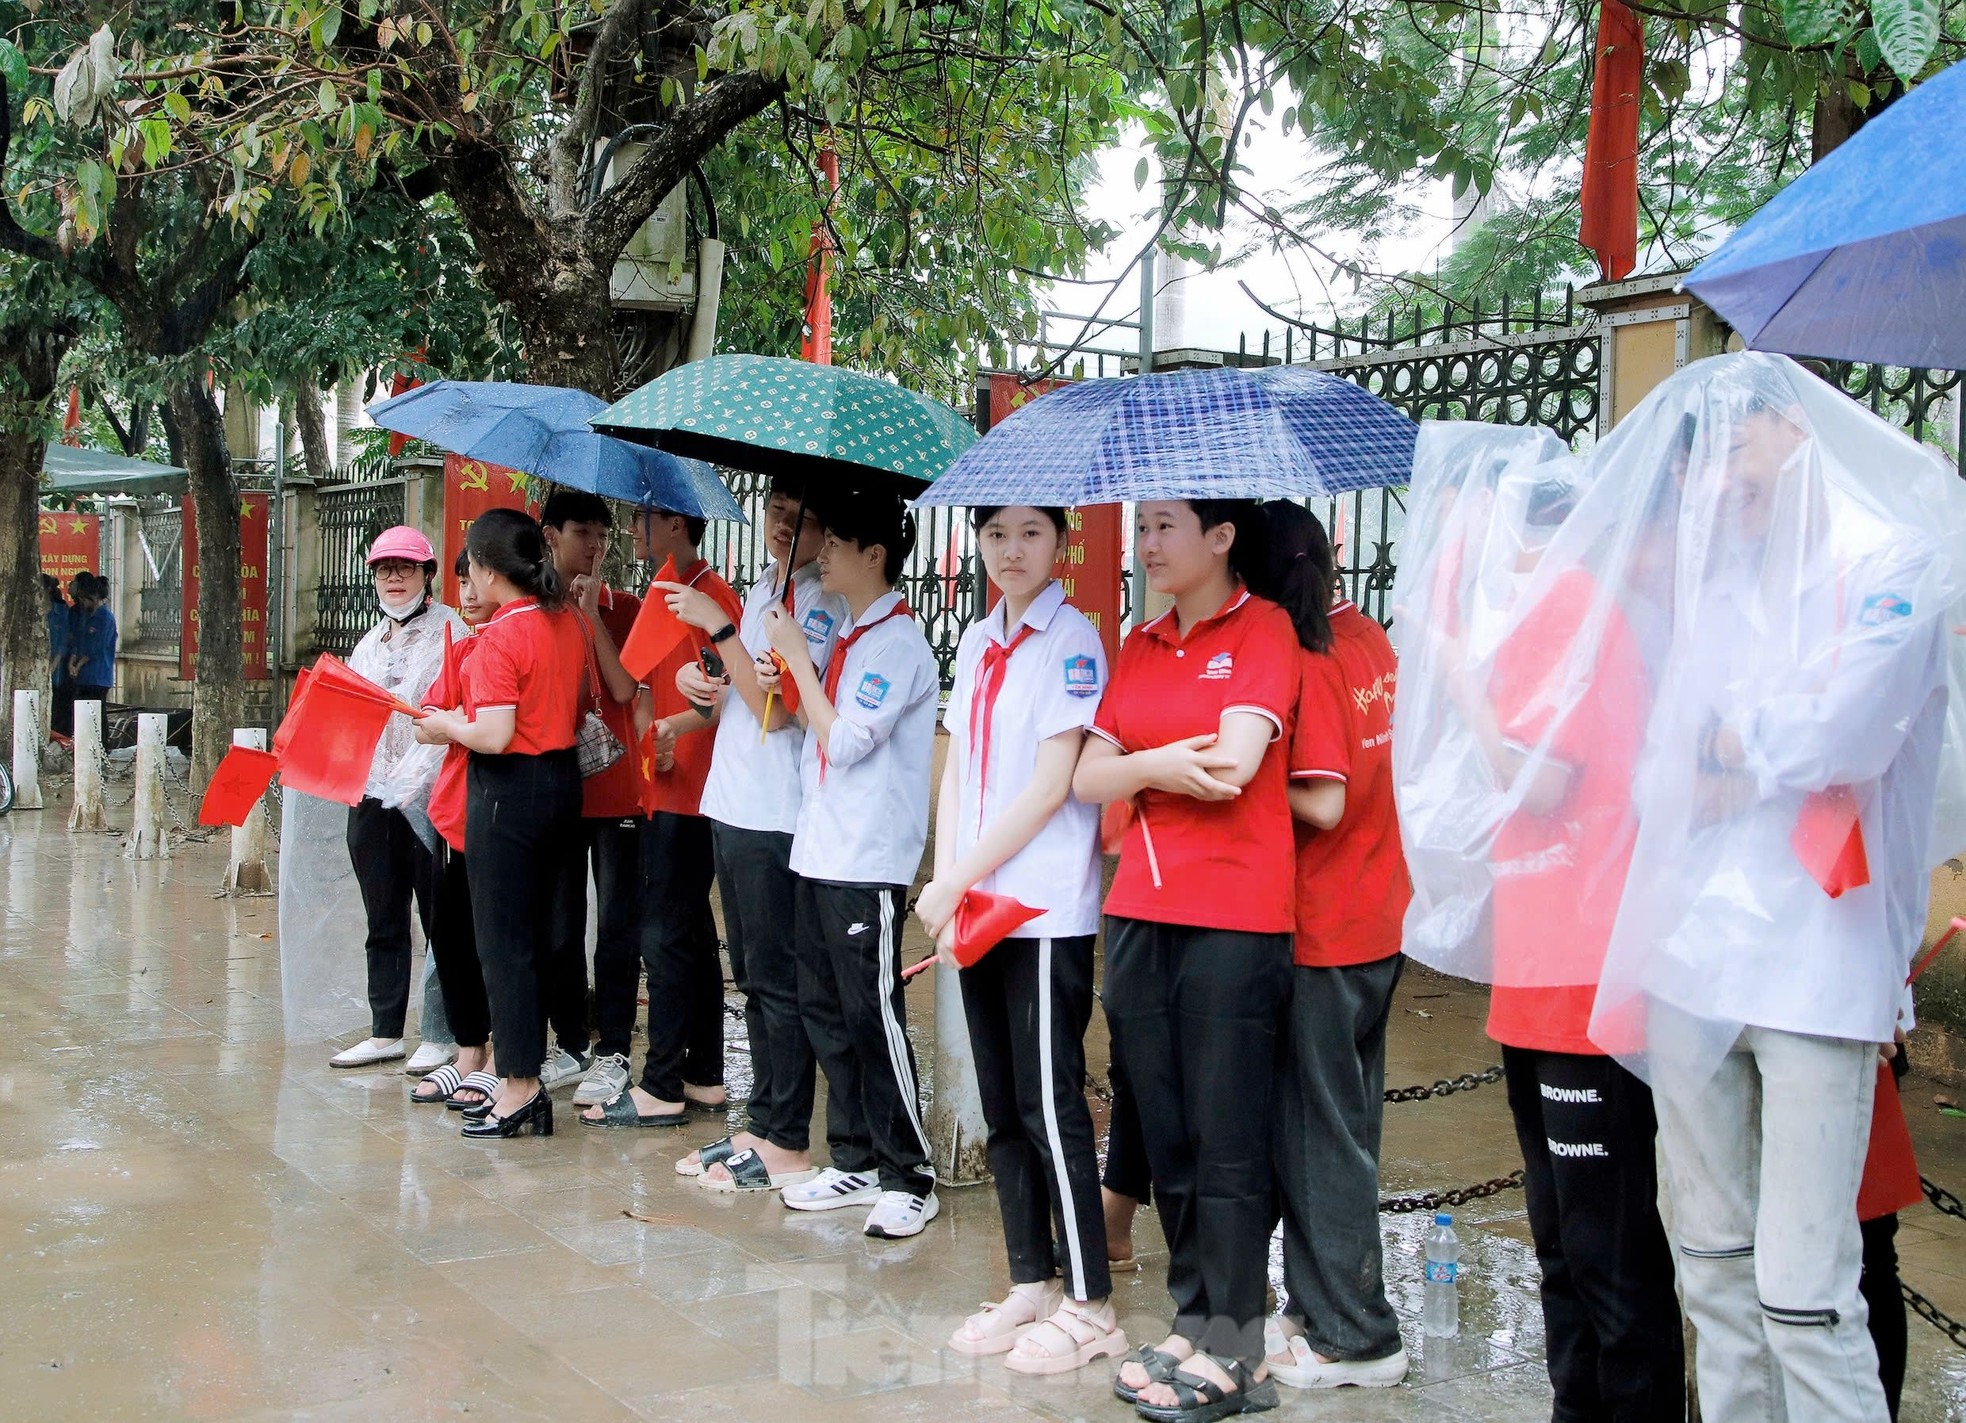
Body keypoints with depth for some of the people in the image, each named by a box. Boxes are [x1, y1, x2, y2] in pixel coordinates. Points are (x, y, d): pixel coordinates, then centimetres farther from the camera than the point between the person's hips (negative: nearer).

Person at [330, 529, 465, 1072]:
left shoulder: (449, 632, -5)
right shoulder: (369, 644, 18)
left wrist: (413, 775, -23)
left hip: (427, 796, -7)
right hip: (371, 796, 7)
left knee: (440, 920, 1)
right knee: (383, 921, 12)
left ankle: (441, 1036, 7)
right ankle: (385, 1031, 20)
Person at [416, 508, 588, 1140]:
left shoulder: (499, 638, -19)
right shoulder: (569, 621, 5)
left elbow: (493, 736, -23)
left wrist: (445, 724, -6)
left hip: (509, 789, -8)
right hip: (564, 779, 8)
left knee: (502, 941, 1)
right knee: (535, 934, 15)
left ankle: (521, 1091, 5)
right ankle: (523, 1079, 22)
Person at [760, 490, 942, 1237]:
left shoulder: (898, 644, -12)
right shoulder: (846, 638, 15)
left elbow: (843, 740, -17)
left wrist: (796, 656, -10)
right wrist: (784, 679, 5)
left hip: (868, 865, -9)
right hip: (819, 854, 9)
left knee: (874, 1019, -4)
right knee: (825, 1014, 13)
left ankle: (909, 1177, 5)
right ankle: (855, 1162, 22)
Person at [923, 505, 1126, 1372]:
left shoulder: (1071, 642, -8)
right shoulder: (978, 642, 13)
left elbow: (1050, 786, -14)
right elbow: (956, 771, 13)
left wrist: (955, 882, -11)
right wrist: (945, 887, 0)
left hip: (1046, 910, -7)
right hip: (975, 909, 7)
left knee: (1050, 1107, -3)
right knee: (1003, 1107, 12)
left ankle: (1088, 1306, 8)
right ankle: (1030, 1285, 23)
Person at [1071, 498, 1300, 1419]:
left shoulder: (1262, 629, -2)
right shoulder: (1140, 648, 15)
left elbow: (1233, 763, -15)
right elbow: (1087, 777, 8)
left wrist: (1139, 769, 0)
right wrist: (1162, 766, -10)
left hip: (1234, 918, -6)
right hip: (1139, 911, 6)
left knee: (1226, 1142, -1)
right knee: (1164, 1133, 10)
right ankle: (1191, 1322, 21)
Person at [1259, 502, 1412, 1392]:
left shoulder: (1301, 664, -18)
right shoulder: (1369, 640, 6)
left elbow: (1322, 802, -23)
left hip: (1320, 935, -8)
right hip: (1380, 923, 9)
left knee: (1319, 1132, 2)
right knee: (1346, 1122, 17)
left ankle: (1353, 1338, 11)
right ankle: (1329, 1308, 29)